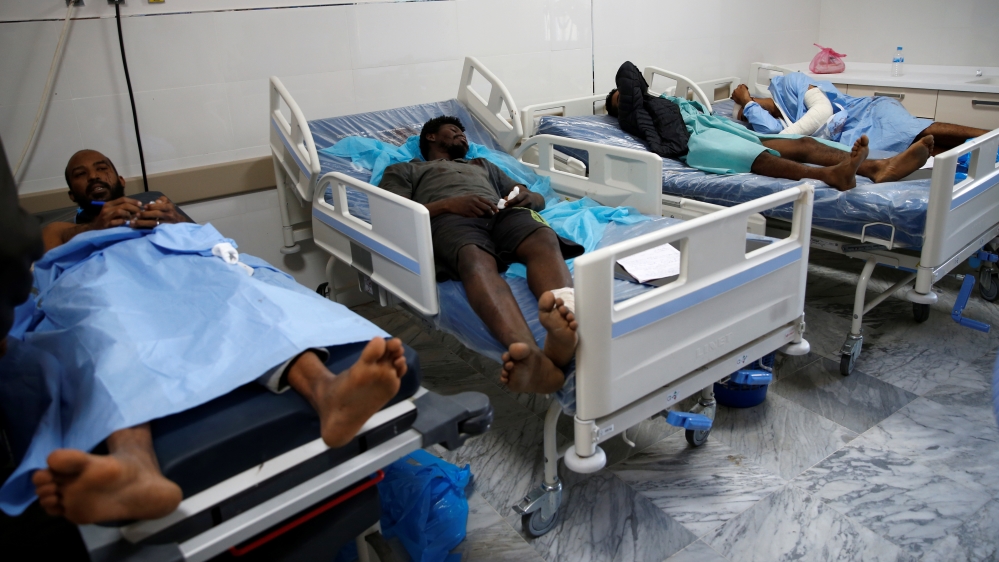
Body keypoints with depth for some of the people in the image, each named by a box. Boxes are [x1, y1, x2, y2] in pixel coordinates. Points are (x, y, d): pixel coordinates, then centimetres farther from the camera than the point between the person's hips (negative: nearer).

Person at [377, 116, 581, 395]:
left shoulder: (483, 164, 46)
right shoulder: (403, 170, 34)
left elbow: (539, 198, 35)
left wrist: (526, 198, 7)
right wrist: (448, 204, -7)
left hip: (504, 212, 4)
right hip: (449, 219, -3)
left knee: (544, 240, -35)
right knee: (476, 261, -42)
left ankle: (565, 315, -67)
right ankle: (530, 353, -68)